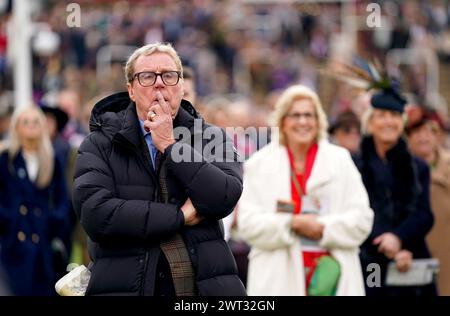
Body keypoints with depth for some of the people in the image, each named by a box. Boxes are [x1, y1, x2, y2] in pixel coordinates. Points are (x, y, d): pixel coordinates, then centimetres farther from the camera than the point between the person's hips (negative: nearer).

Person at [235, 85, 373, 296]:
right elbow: (248, 223, -1)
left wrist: (323, 228, -11)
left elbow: (361, 218, 4)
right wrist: (292, 223, -12)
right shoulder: (259, 164, 8)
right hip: (280, 279, -1)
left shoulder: (340, 160, 11)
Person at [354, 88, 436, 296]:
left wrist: (398, 237, -17)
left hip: (411, 266, 3)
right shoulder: (354, 166, 5)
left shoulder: (418, 168, 14)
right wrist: (392, 252, -14)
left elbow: (424, 215, 3)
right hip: (369, 265, -2)